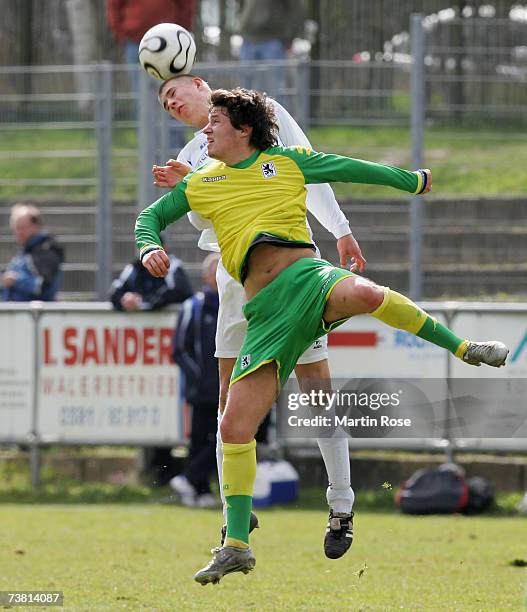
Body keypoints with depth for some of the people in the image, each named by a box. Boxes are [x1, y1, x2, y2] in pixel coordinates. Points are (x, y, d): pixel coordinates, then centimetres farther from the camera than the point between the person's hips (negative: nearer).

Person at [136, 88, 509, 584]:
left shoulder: (287, 162, 15)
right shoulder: (199, 185, 20)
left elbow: (353, 169, 23)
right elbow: (150, 217, 30)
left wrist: (417, 182, 28)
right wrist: (149, 248, 8)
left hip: (308, 277, -2)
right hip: (266, 311, 2)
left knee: (364, 294, -39)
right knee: (235, 426, -9)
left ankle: (464, 348, -19)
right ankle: (236, 546, 1)